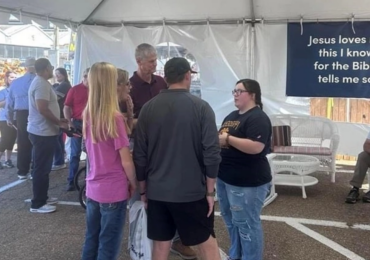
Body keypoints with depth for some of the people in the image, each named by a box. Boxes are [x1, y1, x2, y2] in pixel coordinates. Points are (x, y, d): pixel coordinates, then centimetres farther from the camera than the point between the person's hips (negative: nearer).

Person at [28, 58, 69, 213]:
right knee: (41, 168, -5)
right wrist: (59, 122, -15)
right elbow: (43, 109, -26)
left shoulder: (40, 82, 15)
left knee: (43, 167, 17)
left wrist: (58, 120, 20)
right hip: (43, 132, -11)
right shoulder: (42, 84, -18)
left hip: (43, 131, 11)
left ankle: (42, 197, 27)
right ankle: (37, 204, 2)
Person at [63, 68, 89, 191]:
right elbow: (66, 108, 0)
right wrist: (70, 123, -9)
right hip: (77, 123, -1)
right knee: (75, 153, 3)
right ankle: (71, 181, 9)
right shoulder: (75, 89, 0)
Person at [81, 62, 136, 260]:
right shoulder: (114, 117, -17)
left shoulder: (87, 114, 3)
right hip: (114, 191, -6)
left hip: (93, 188, 7)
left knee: (91, 240, 18)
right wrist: (133, 183, 2)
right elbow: (126, 161, -15)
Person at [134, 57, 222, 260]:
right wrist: (210, 191, -3)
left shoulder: (148, 108, -1)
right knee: (207, 242, 13)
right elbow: (211, 152, -13)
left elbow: (140, 154, 1)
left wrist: (143, 189, 11)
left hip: (157, 191, 3)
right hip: (192, 191, -3)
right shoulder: (201, 107, -9)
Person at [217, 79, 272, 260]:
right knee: (230, 219, 20)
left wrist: (227, 139, -24)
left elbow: (256, 147, -27)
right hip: (225, 178, 10)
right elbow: (223, 139, 24)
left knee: (246, 223, 0)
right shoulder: (232, 116, 14)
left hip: (247, 181, -10)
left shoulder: (258, 118, -15)